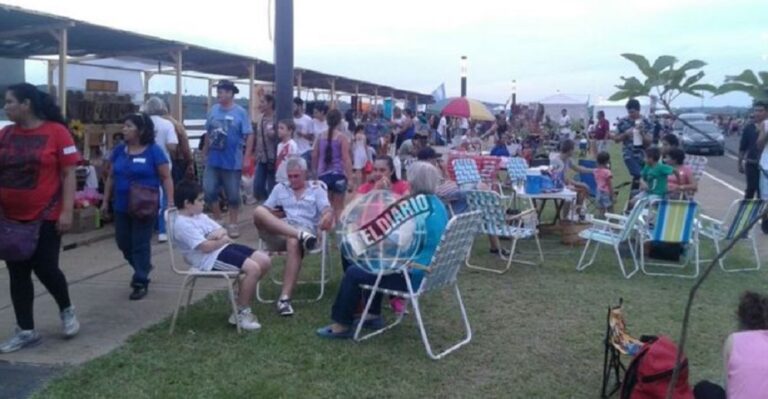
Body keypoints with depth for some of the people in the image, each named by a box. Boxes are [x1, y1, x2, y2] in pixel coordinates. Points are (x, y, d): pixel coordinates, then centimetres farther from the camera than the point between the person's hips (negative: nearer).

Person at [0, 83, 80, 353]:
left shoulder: (56, 132, -9)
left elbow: (68, 174, -8)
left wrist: (67, 211, -13)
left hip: (46, 217, -5)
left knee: (45, 268, -1)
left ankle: (66, 309, 29)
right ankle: (26, 331, 19)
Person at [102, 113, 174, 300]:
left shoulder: (153, 151, -9)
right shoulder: (119, 150, 6)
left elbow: (166, 178, -8)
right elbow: (111, 177, 14)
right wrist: (106, 201, 13)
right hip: (122, 206, 6)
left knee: (140, 244, 1)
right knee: (123, 242, 14)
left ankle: (141, 282, 13)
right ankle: (142, 269, 37)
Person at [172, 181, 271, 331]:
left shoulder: (199, 216, 16)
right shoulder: (183, 224, -14)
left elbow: (222, 230, 19)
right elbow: (206, 247, -21)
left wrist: (219, 233, -6)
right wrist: (224, 240, -4)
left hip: (223, 248, 10)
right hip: (210, 259, -10)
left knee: (264, 261, 0)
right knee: (253, 268, -25)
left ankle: (243, 299, 13)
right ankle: (242, 313, -8)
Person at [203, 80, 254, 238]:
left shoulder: (240, 112, -7)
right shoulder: (213, 110, 4)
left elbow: (249, 135, -8)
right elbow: (208, 133, 12)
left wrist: (247, 157, -12)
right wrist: (206, 153, 12)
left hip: (232, 161, -4)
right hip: (213, 160, 4)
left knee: (232, 194, 6)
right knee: (209, 191, 3)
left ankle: (232, 224, 20)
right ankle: (217, 219, 23)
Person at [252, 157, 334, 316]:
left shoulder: (316, 189, 18)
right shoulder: (280, 188, 26)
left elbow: (327, 210, 2)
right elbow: (265, 209, 19)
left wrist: (327, 217, -24)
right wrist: (273, 215, -6)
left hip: (305, 230, -3)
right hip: (278, 232, 3)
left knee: (294, 243, -41)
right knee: (258, 211, -27)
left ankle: (284, 298, -43)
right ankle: (301, 236, -38)